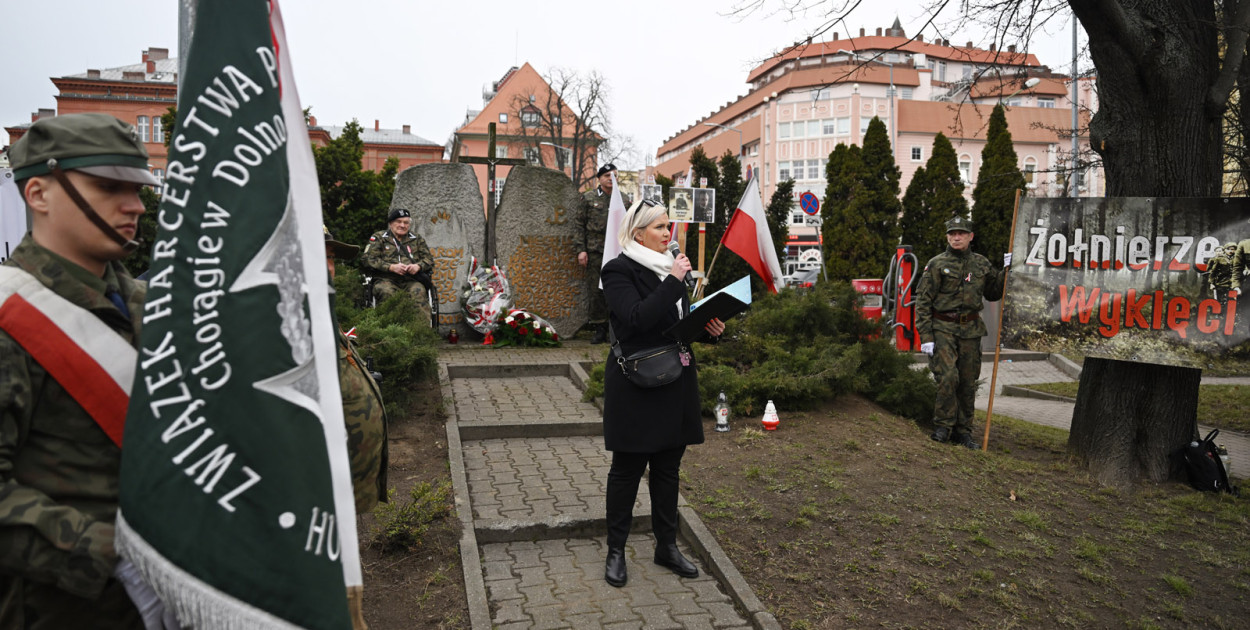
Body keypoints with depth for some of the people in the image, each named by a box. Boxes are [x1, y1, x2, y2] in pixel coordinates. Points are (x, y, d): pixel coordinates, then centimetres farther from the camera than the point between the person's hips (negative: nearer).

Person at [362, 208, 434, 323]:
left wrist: (418, 266, -7)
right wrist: (391, 267, -10)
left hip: (410, 280, 1)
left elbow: (429, 258, 18)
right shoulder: (379, 237, 16)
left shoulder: (417, 239, 24)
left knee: (419, 292, -33)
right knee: (386, 292, -37)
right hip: (386, 279, -1)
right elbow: (368, 259, 3)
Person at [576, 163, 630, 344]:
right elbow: (580, 225, 5)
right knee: (595, 290, 1)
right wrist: (581, 250, -3)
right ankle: (599, 327, 9)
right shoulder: (588, 198, 7)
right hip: (595, 250, -1)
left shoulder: (624, 199, 12)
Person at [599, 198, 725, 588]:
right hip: (636, 387, -7)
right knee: (627, 469, 5)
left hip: (674, 385, 7)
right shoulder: (619, 271, -11)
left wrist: (708, 329, 0)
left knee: (667, 468, 15)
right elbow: (638, 318, -25)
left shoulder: (670, 268, 12)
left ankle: (667, 546, 29)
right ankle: (616, 551, 21)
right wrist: (674, 281, -24)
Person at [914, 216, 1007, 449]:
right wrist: (926, 336, -11)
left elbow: (993, 293, 22)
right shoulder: (936, 264, -3)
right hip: (942, 328, -4)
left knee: (968, 382, 7)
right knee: (948, 376, -16)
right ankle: (943, 427, 1)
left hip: (970, 331, 4)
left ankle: (963, 432, 19)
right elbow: (923, 302, -5)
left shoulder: (981, 264, 10)